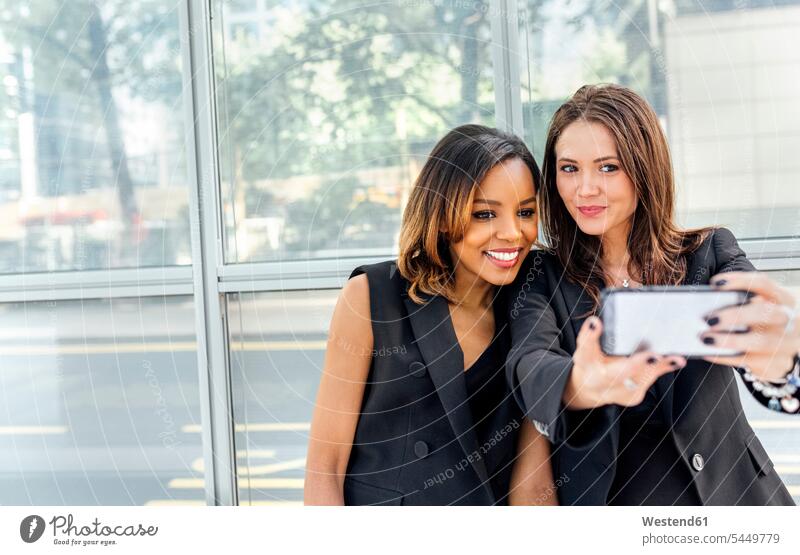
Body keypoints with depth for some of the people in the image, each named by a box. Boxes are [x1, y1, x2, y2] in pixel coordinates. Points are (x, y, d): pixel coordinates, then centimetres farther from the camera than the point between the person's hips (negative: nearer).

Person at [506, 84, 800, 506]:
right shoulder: (540, 277, -2)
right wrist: (581, 385, -41)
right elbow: (529, 364, -19)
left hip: (725, 491, 0)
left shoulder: (709, 254, -2)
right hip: (600, 498, 0)